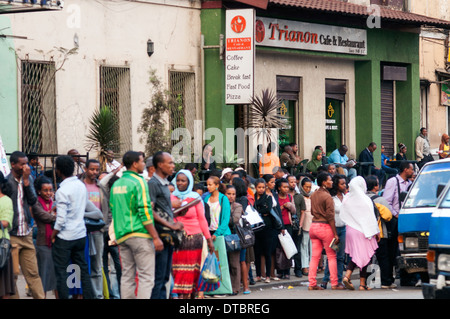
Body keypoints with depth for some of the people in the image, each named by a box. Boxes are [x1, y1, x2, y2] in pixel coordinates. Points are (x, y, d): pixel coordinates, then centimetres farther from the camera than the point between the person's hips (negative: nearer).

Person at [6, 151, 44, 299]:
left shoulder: (29, 179, 9)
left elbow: (33, 201, -2)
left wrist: (26, 180, -8)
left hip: (26, 234, 5)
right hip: (11, 236, -5)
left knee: (33, 273, 8)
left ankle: (40, 297, 10)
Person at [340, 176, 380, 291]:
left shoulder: (347, 199, 4)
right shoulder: (365, 200, -11)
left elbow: (343, 216, 8)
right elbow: (370, 217, -9)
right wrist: (376, 232, -2)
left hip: (350, 230, 5)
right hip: (363, 231, -5)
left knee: (355, 255, 15)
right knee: (364, 256, 3)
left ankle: (347, 276, -6)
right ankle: (362, 284, 4)